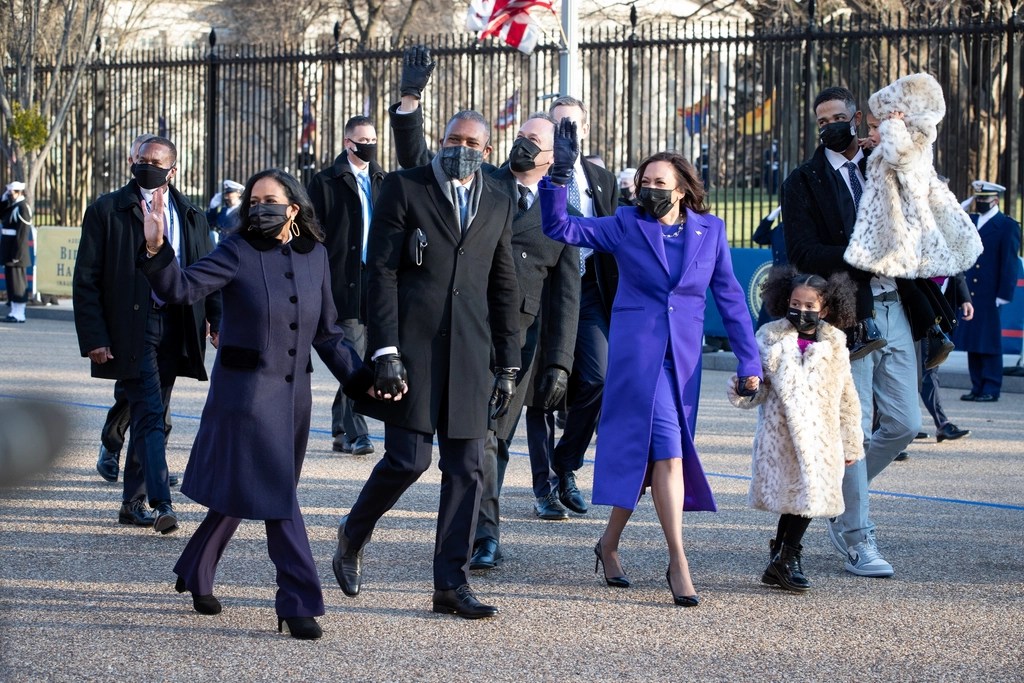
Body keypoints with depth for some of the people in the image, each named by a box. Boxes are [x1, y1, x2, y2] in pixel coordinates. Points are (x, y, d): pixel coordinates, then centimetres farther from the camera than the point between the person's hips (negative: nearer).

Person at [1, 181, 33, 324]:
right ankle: (13, 312, 15)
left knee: (17, 281, -6)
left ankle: (18, 314, -5)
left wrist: (16, 255, -22)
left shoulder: (23, 207, -14)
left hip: (16, 252, -9)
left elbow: (23, 233, -19)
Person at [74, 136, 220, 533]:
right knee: (149, 415, -14)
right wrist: (94, 337, -10)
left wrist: (218, 321, -4)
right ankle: (161, 504, -19)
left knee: (151, 417, 12)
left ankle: (133, 503, 21)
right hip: (131, 331, -5)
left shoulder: (192, 218, 12)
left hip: (175, 330, 5)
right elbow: (86, 281, -2)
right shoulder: (107, 212, 0)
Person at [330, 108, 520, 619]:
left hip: (469, 354, 4)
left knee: (465, 470, 2)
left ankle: (451, 585, 7)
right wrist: (385, 351, -12)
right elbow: (380, 272, -4)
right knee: (408, 458, -8)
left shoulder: (498, 204, 14)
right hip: (411, 347, -4)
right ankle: (352, 537, 19)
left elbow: (504, 289, 17)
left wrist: (507, 365, 13)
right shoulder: (404, 188, 1)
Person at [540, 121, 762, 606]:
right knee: (668, 451, -13)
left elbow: (729, 297, 9)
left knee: (643, 453, 8)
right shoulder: (626, 225, 3)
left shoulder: (710, 231, 8)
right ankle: (678, 562, -12)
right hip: (637, 350, -3)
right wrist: (560, 174, -17)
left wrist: (749, 362, 5)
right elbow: (559, 228, -3)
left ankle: (610, 543, 25)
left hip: (683, 359, 3)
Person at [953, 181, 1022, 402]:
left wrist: (1003, 295, -12)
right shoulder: (969, 222, 15)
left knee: (989, 343, -1)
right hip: (969, 294, 5)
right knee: (972, 342, 7)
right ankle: (977, 387, 13)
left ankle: (991, 389, 4)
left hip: (990, 296, -5)